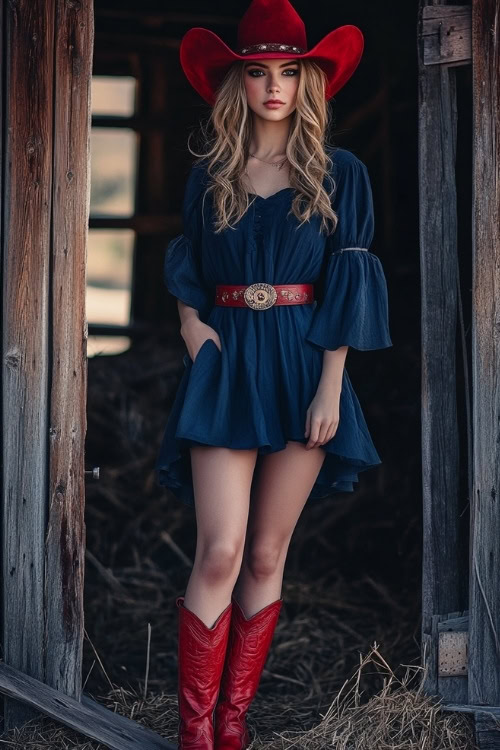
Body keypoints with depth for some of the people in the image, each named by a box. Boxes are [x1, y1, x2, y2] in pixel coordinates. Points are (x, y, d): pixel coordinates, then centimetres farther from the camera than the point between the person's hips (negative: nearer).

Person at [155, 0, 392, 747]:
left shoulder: (338, 174, 4)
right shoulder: (209, 176, 10)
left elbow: (348, 285, -1)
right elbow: (186, 270, 17)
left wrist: (331, 386, -8)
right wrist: (192, 324, -4)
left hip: (301, 365, 0)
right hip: (226, 363, 0)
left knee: (266, 555, 4)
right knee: (220, 553, -9)